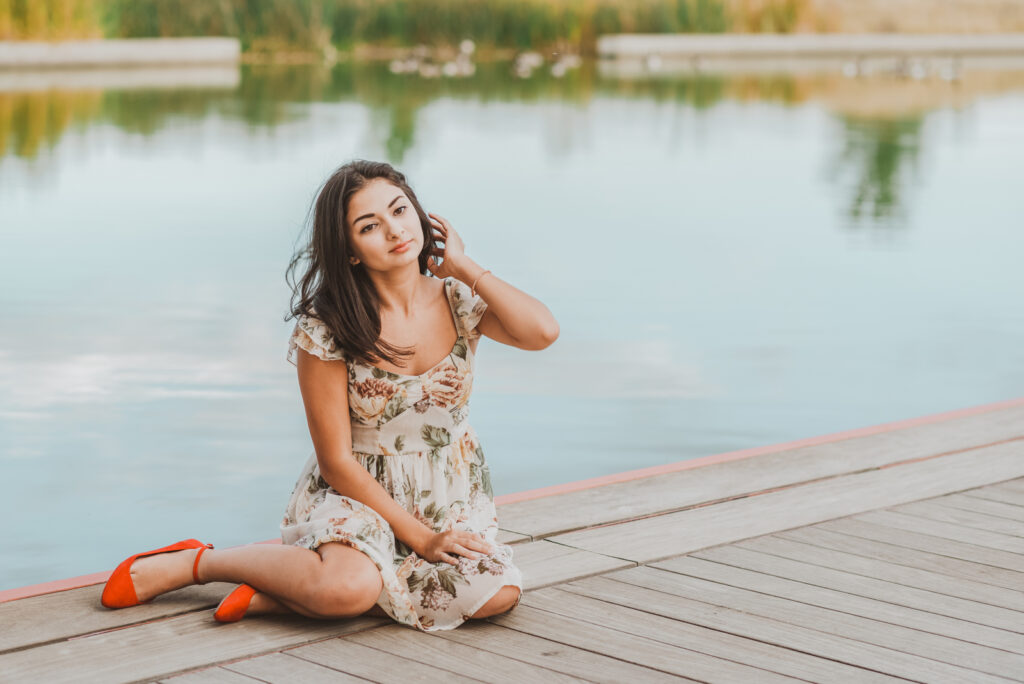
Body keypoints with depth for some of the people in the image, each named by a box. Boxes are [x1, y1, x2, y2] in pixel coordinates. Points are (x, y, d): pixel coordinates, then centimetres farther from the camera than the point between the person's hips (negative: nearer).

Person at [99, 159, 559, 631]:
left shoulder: (458, 301, -3)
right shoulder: (326, 327, -13)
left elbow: (542, 332, -22)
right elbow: (336, 460, -12)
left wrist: (464, 268, -14)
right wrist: (418, 537, -15)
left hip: (450, 499, 5)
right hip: (356, 492, -5)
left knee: (498, 592, -27)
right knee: (348, 586, -38)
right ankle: (195, 562, -10)